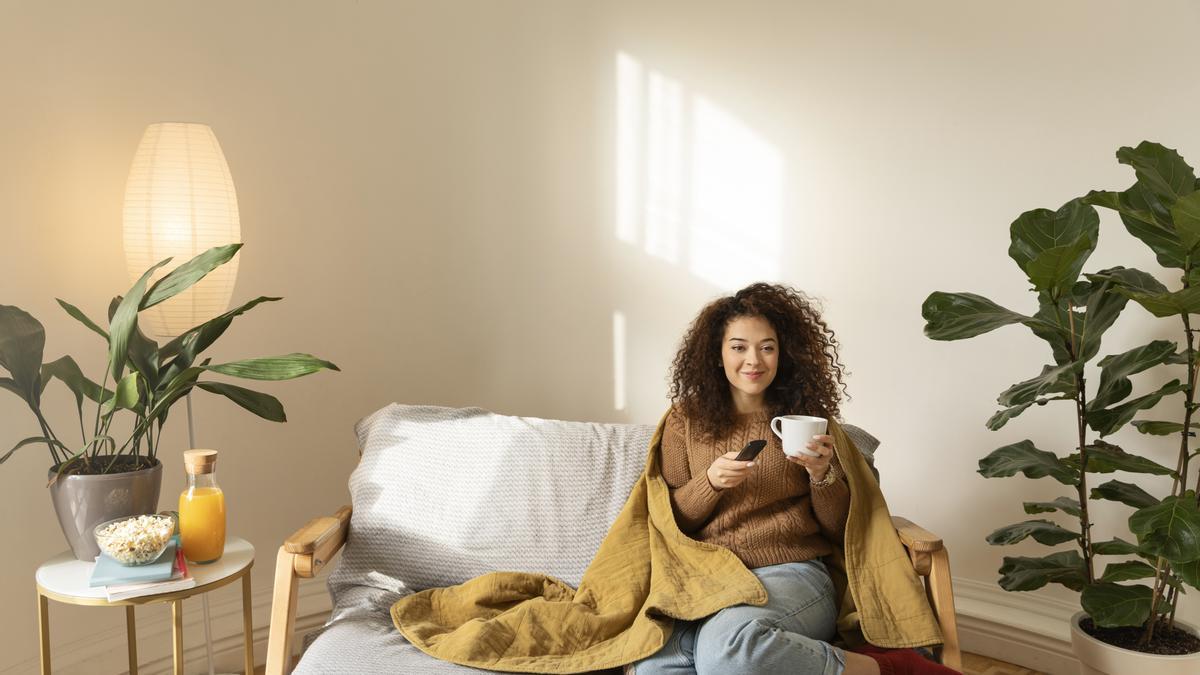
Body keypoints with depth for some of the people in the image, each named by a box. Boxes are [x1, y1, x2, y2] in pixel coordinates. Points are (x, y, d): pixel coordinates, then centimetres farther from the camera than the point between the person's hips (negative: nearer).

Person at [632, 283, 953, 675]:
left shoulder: (808, 419, 10)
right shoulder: (687, 419, 11)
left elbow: (842, 532, 11)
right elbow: (669, 522, 11)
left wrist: (821, 475, -8)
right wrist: (710, 482, -8)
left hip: (792, 571, -2)